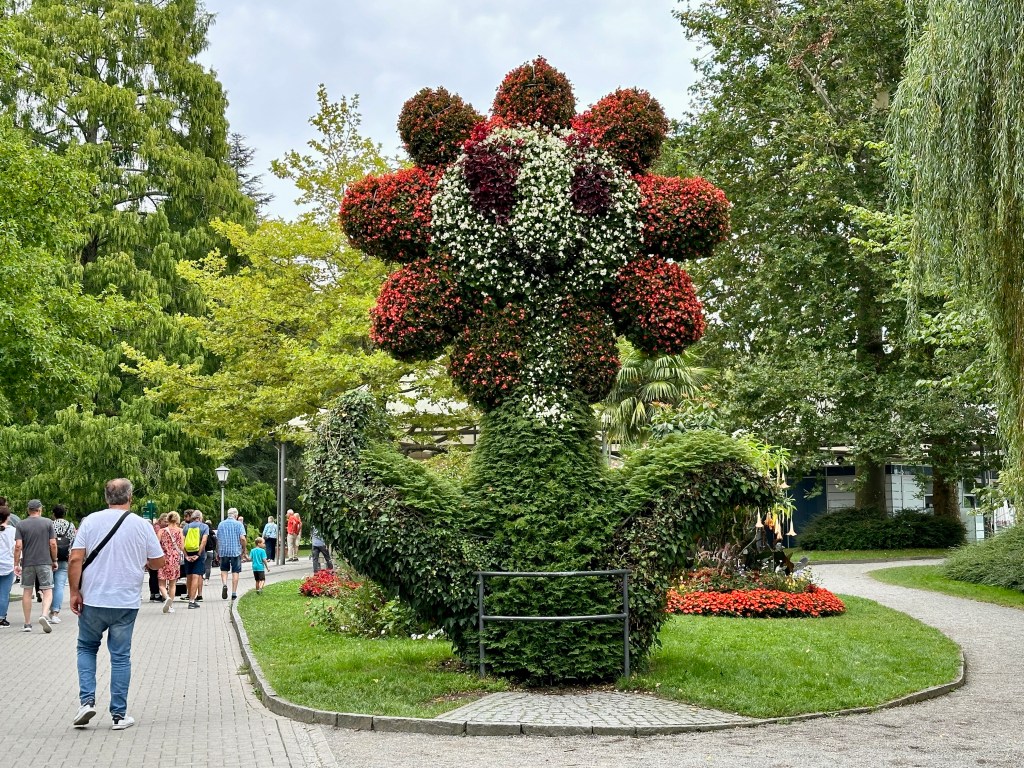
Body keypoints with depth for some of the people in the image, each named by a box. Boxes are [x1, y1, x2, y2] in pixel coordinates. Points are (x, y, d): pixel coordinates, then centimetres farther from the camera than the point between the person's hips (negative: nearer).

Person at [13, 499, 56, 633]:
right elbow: (53, 544, -3)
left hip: (27, 563, 1)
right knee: (48, 590, 2)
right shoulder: (48, 522, 0)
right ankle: (45, 615, -22)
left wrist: (16, 564, -2)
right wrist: (54, 561, 8)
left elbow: (18, 546, -6)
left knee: (27, 591, 11)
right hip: (44, 562, -1)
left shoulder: (21, 525, 2)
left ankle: (27, 624, 14)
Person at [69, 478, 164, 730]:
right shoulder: (142, 525, -3)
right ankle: (119, 715, 11)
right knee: (121, 656, 7)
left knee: (87, 648, 20)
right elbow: (158, 562, 2)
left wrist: (75, 592, 0)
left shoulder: (91, 521, -4)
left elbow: (75, 559, -8)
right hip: (126, 602, 0)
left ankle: (87, 700, 6)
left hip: (93, 600, 0)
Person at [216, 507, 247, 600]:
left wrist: (217, 552, 21)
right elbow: (242, 538, -13)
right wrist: (244, 549, 1)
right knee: (235, 571, 4)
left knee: (224, 569, 16)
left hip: (223, 551, 2)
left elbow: (217, 539, 12)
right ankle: (234, 593, 3)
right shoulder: (238, 524, -4)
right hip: (236, 551, -2)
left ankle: (224, 584, -11)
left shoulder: (221, 524, 8)